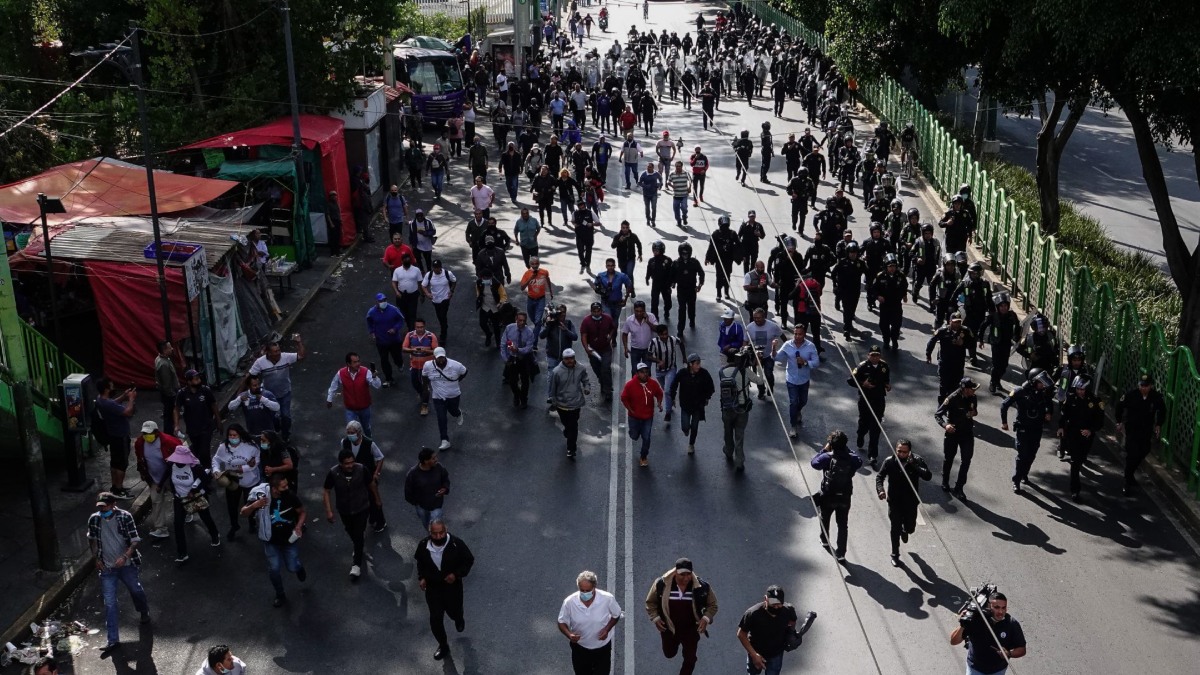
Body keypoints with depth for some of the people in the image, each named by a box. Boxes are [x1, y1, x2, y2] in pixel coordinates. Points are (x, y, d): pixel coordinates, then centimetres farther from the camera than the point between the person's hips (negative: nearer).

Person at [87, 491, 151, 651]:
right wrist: (96, 558, 3)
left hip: (127, 564, -1)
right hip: (107, 568, 1)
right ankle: (113, 640, -1)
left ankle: (145, 613, 50)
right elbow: (91, 540, 12)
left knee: (136, 591, 17)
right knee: (110, 603, -4)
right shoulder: (94, 519, -7)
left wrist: (125, 557, -26)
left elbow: (135, 540, -13)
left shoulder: (125, 517, -15)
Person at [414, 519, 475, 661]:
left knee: (454, 612, 22)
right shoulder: (423, 545, -19)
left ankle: (459, 619, 62)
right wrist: (421, 577, -8)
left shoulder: (457, 544, -27)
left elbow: (469, 560, -10)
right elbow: (420, 562, 4)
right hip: (432, 588, 1)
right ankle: (443, 646, 33)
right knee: (435, 619, 8)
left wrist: (457, 574, -22)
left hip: (452, 587, -1)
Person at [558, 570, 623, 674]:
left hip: (602, 647, -1)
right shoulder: (569, 602, -25)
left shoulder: (608, 598, -26)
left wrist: (607, 629, -22)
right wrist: (569, 635, -30)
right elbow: (562, 622, -10)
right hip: (580, 648, 1)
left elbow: (616, 615, -5)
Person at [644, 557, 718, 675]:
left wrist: (706, 618, -19)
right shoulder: (662, 584, -22)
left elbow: (712, 604, -4)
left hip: (691, 629, -1)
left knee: (690, 659, 6)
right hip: (669, 627, 1)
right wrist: (655, 618, -15)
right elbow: (650, 602, -4)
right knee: (669, 654, 22)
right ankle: (674, 643, 57)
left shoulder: (701, 586, -21)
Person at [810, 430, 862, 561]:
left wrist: (824, 450, 0)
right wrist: (848, 450, 5)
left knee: (825, 519, 27)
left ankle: (825, 541, 48)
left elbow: (814, 462, -5)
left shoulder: (827, 457, -20)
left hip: (828, 496, -1)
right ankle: (841, 554, 10)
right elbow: (859, 461, 7)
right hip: (845, 498, 1)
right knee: (843, 525, 10)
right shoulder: (851, 458, -14)